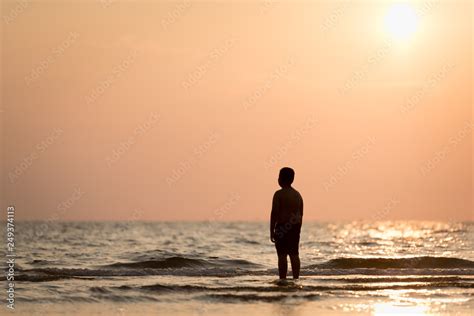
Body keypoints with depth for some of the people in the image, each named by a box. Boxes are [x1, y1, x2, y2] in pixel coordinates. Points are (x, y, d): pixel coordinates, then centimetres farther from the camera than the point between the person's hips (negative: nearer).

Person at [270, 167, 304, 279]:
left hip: (283, 228, -7)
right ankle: (296, 278, 9)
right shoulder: (297, 194, 13)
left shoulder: (279, 194, -10)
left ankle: (282, 279, -9)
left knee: (282, 255, -6)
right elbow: (301, 214, 15)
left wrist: (272, 231, -9)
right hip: (295, 227, 7)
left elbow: (274, 213, -13)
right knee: (294, 255, 10)